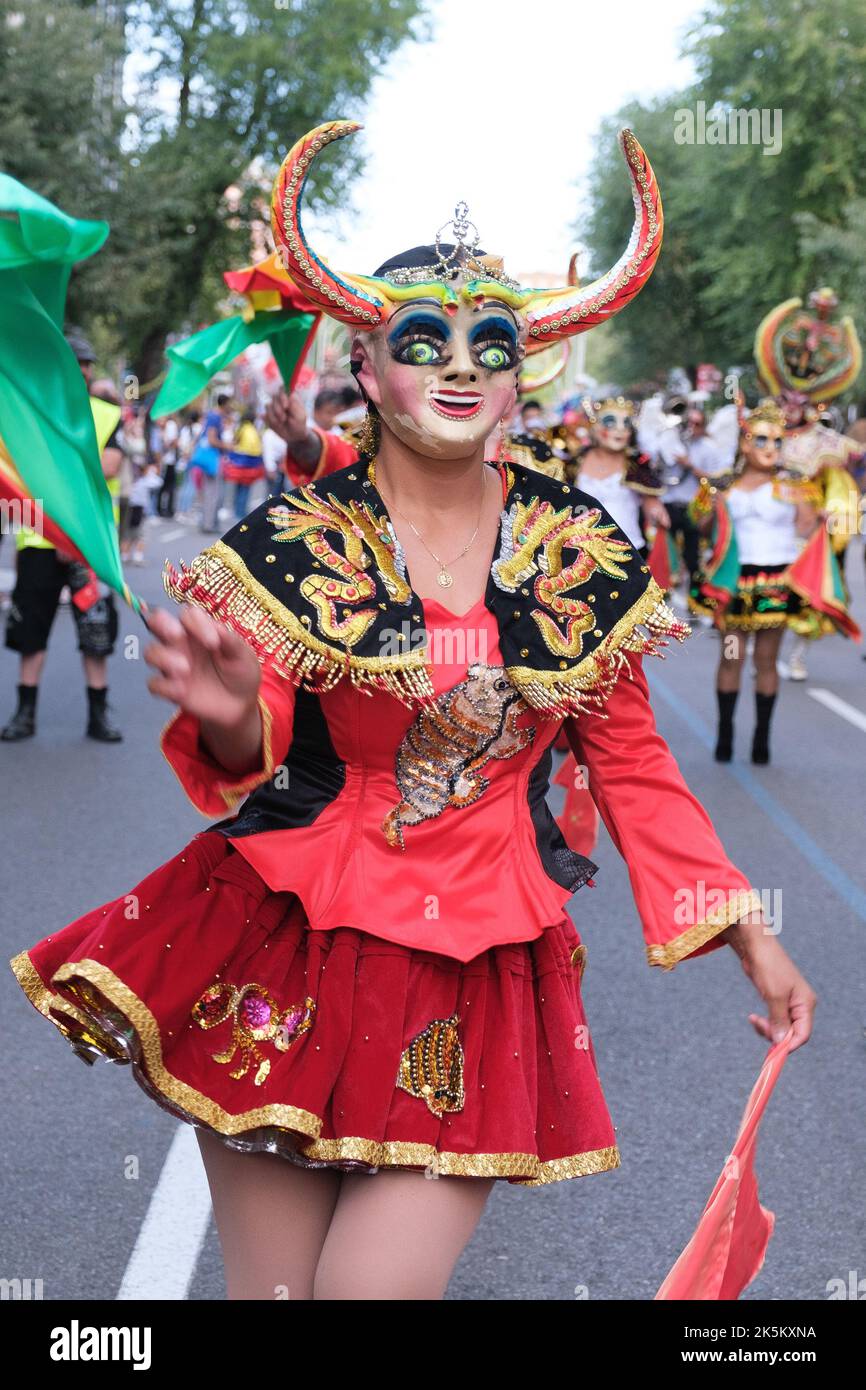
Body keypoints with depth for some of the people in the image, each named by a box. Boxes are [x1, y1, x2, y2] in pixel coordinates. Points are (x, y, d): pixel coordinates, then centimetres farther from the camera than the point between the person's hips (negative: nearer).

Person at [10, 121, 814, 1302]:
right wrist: (228, 714, -30)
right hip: (288, 947, 0)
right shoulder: (297, 542, -4)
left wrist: (749, 935, 7)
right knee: (272, 1281, 7)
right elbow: (244, 756, -6)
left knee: (379, 1284, -9)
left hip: (478, 971, 0)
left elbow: (634, 768, 8)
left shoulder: (580, 557, 0)